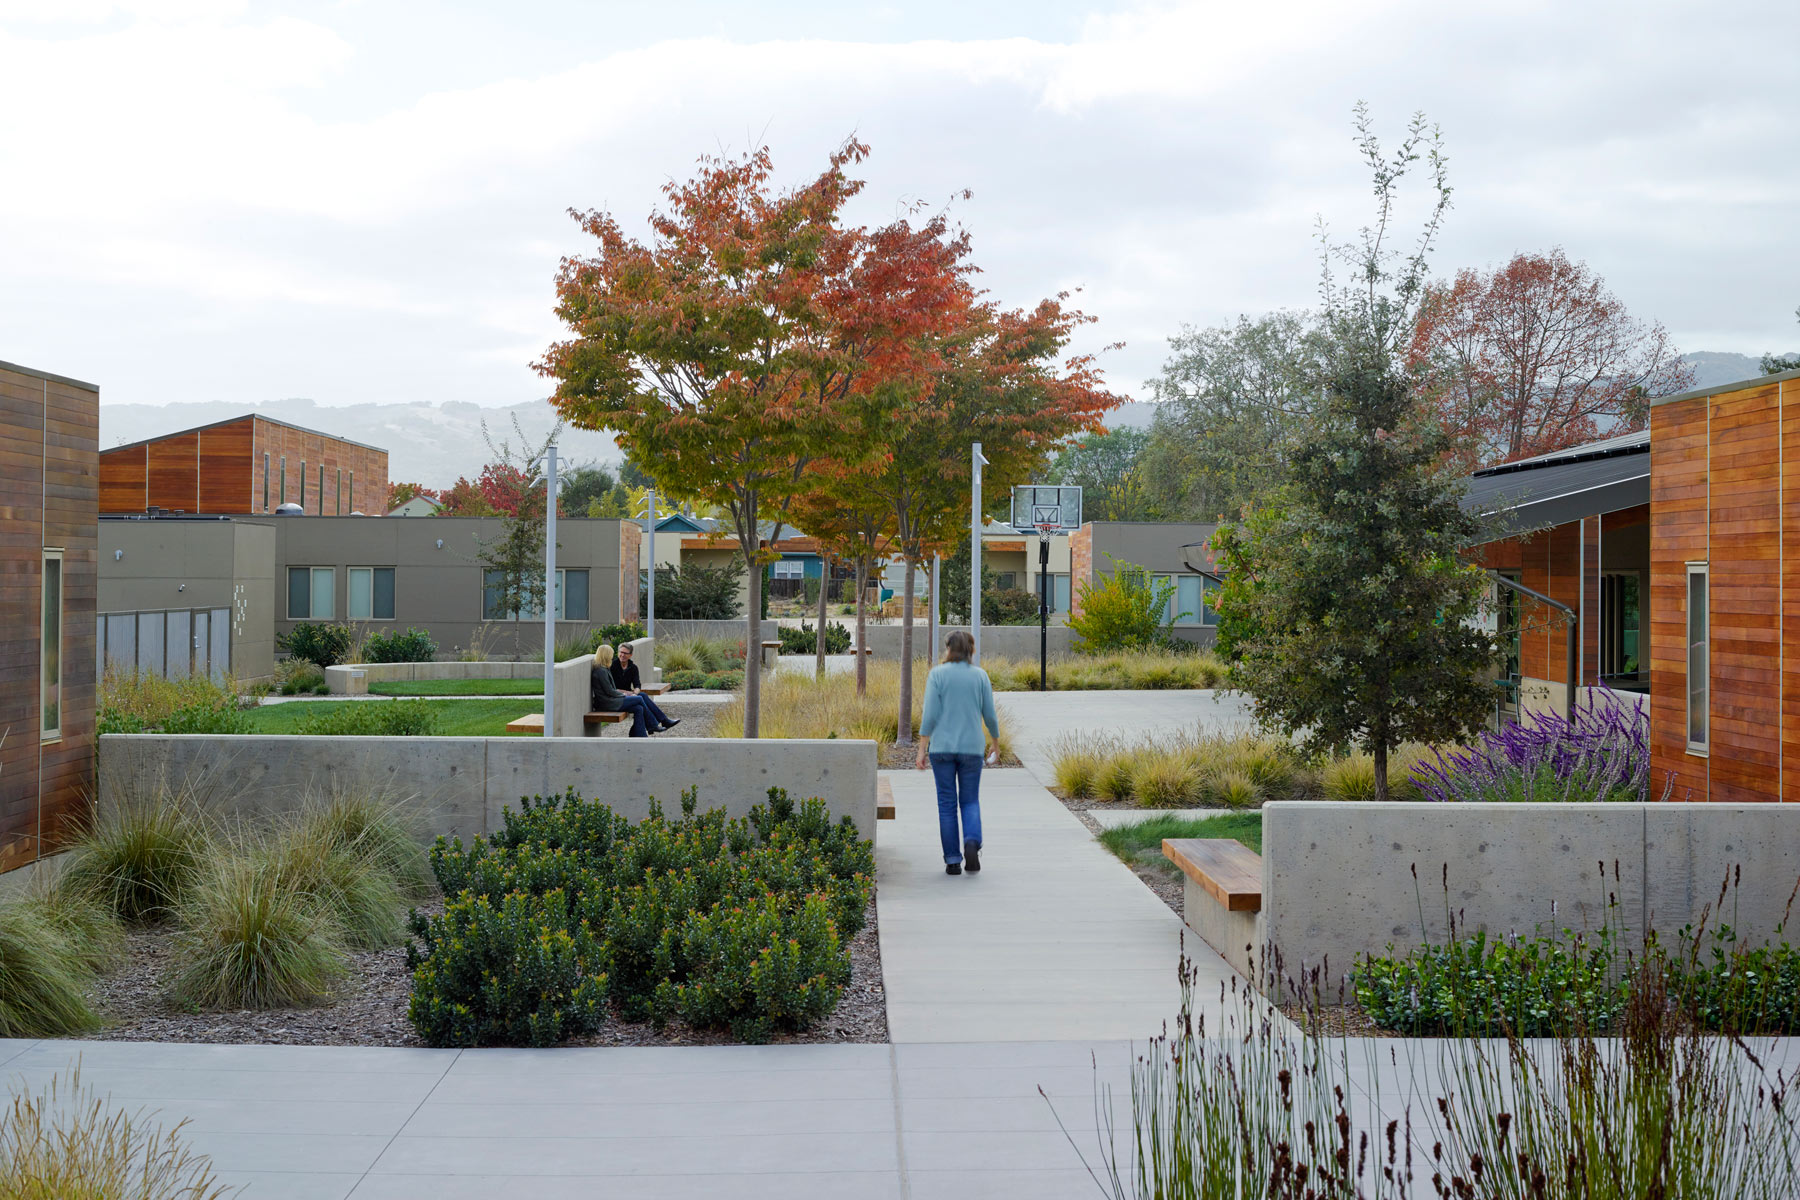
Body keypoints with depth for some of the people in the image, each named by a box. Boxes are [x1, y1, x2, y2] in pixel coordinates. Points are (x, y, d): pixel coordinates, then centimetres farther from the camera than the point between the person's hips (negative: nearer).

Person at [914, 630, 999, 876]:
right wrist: (997, 740, 21)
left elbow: (930, 715, -9)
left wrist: (922, 749, -5)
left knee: (947, 804, 7)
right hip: (972, 747, 1)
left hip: (942, 747, -1)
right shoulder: (980, 675, 1)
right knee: (970, 801, 12)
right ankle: (972, 843, -15)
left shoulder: (937, 674, -4)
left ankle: (953, 860, 6)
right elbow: (989, 715, 3)